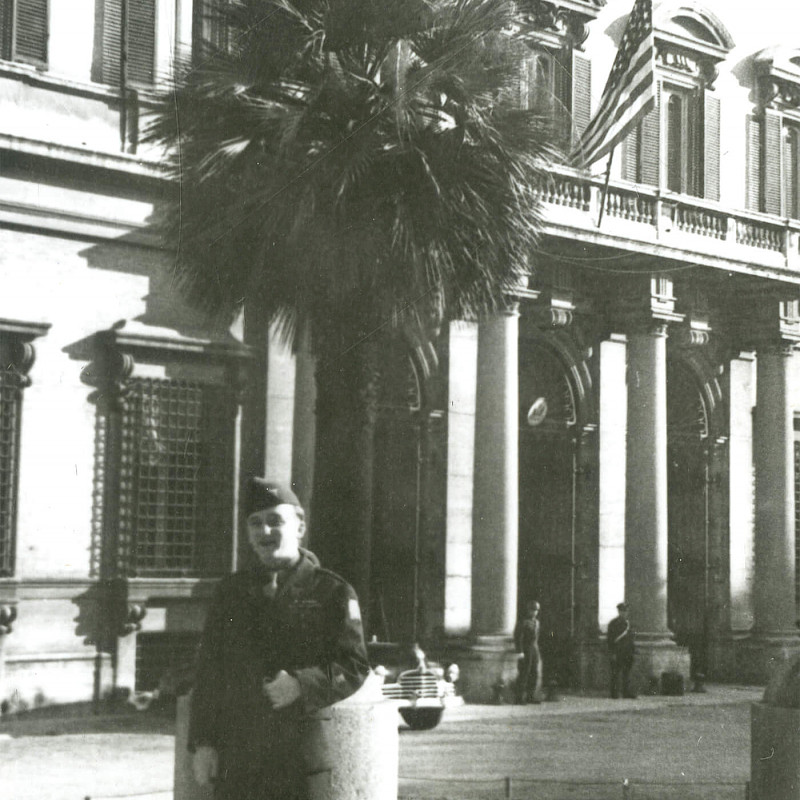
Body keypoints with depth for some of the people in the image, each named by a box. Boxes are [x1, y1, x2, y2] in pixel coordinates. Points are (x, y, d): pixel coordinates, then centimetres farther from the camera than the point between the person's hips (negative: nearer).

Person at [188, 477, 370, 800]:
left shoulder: (332, 592, 3)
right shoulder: (230, 592, 14)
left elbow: (355, 667, -3)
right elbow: (208, 670, 13)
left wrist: (302, 684, -19)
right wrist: (202, 742, 4)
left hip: (305, 758, -3)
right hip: (236, 758, 3)